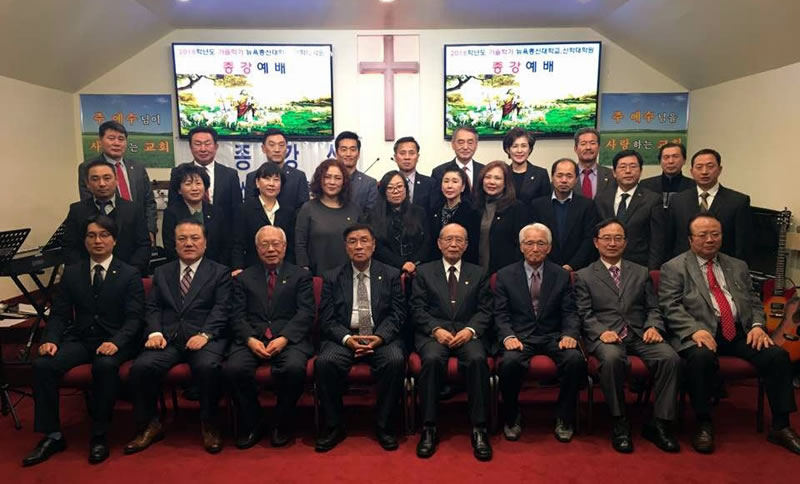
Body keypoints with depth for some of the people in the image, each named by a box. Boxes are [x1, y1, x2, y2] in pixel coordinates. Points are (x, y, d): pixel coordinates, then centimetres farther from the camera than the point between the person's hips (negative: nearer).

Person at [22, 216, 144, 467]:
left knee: (105, 366, -35)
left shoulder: (129, 274, 1)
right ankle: (53, 435, -8)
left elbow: (134, 317, -6)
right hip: (80, 339, 4)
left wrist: (116, 342, -25)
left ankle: (99, 436, -18)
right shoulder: (71, 272, 12)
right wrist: (51, 339, -12)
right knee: (42, 364, -23)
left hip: (115, 341, -4)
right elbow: (59, 313, 9)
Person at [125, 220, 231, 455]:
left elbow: (222, 310, -1)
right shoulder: (162, 272, 22)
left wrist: (204, 334, -18)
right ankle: (149, 425, -2)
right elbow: (152, 308, 14)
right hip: (167, 338, 3)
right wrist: (155, 332, -7)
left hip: (204, 338, -3)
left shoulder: (220, 272, 11)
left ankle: (209, 424, -10)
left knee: (207, 366, -34)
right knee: (141, 366, -25)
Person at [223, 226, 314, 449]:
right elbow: (237, 316, 8)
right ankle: (250, 425, -3)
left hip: (289, 338, -2)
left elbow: (305, 314, 1)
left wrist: (284, 338, -15)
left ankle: (282, 424, -5)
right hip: (251, 339, 2)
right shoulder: (243, 278, 19)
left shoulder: (301, 276, 13)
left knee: (294, 368, -32)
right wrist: (250, 339, -12)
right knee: (233, 368, -28)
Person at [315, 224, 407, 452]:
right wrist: (347, 339, -17)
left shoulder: (391, 275, 9)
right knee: (324, 362, -29)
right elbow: (327, 319, 2)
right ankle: (334, 426, -9)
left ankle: (384, 425, -11)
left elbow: (397, 315, 2)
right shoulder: (332, 278, 9)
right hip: (343, 338, 1)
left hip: (382, 337, 0)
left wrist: (379, 337, -17)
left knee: (395, 361, -31)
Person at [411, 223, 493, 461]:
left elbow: (485, 310, 8)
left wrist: (470, 330, -11)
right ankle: (429, 429, -22)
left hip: (467, 333, 1)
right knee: (432, 359, -34)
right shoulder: (424, 272, 13)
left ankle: (479, 429, -21)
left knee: (477, 359, -32)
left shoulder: (478, 274, 17)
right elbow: (418, 309, 4)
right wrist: (436, 329, -13)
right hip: (432, 333, -1)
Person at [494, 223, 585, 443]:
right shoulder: (505, 275, 8)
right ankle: (512, 419, -6)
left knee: (575, 359, -29)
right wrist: (508, 336, -17)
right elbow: (500, 314, 2)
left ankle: (564, 420, -6)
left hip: (553, 337, 2)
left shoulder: (562, 275, 12)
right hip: (520, 336, -1)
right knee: (509, 362, -33)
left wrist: (570, 334, -14)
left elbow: (569, 312, 7)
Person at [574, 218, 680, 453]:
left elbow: (653, 308, 16)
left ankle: (659, 423, -14)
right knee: (612, 358, -36)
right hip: (605, 337, -3)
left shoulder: (641, 273, 22)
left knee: (670, 357, -27)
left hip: (639, 335, 3)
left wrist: (654, 327, -6)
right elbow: (585, 315, 3)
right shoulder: (584, 276, 12)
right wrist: (601, 332, -16)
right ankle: (620, 423, -19)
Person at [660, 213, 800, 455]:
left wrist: (757, 325, -2)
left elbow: (754, 302, 19)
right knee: (702, 357, -35)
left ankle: (780, 426, -2)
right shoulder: (674, 268, 3)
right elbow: (670, 307, -7)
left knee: (778, 355, -18)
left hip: (739, 333, 5)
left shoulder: (738, 267, 21)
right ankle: (704, 424, -16)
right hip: (701, 334, -5)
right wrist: (695, 330, -22)